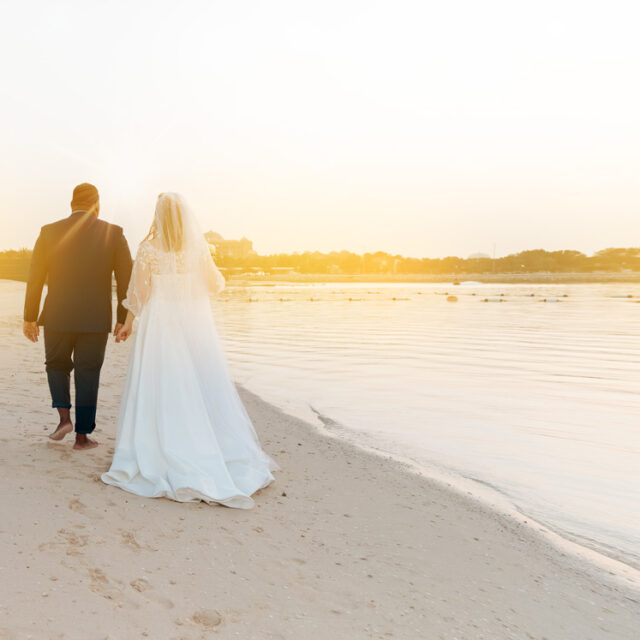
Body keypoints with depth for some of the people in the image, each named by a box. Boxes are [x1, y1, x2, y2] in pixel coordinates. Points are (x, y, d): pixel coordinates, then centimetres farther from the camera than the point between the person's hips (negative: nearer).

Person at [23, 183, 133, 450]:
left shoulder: (49, 232, -1)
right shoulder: (113, 233, -2)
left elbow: (35, 278, 0)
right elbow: (126, 278, -4)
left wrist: (29, 317, 8)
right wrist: (124, 318, 3)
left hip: (57, 318, 1)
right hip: (96, 319, 0)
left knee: (57, 365, 23)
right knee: (87, 375, 10)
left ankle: (64, 417, 7)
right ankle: (82, 435, 13)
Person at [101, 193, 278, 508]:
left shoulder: (148, 249, -5)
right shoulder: (199, 247, -1)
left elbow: (138, 292, -2)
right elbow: (215, 285, 8)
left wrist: (127, 324, 11)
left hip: (159, 323, -2)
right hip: (195, 323, 2)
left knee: (161, 391, 4)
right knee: (206, 390, 8)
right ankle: (232, 457, 14)